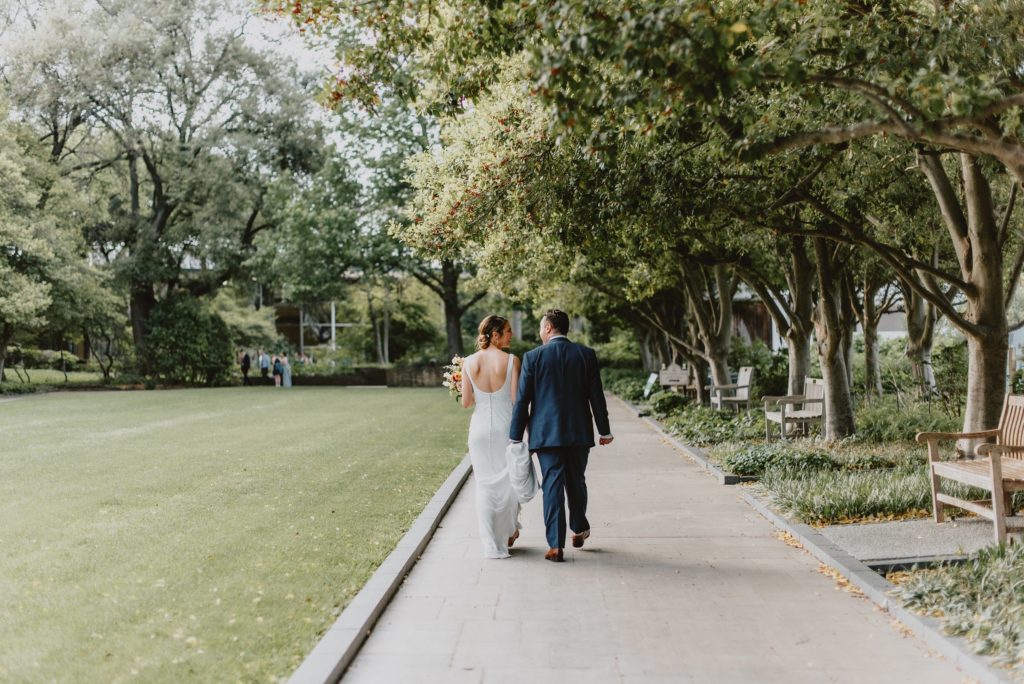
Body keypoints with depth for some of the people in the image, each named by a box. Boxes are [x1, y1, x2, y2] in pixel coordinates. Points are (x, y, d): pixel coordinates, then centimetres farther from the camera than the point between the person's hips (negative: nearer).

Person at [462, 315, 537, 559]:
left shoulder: (469, 362, -3)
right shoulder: (511, 360, -10)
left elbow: (466, 402, -2)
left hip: (480, 427, 2)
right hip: (506, 426, -2)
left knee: (485, 485, 10)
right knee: (510, 480, 20)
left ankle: (492, 544, 10)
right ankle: (509, 531, 35)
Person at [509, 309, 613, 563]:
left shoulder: (533, 357, -5)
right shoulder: (586, 354, 0)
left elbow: (522, 400, -4)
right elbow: (596, 396, 1)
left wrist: (515, 436, 2)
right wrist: (605, 430, 10)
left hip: (546, 433, -2)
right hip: (579, 432, 2)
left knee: (552, 486, 1)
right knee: (576, 482, 19)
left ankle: (556, 546, -2)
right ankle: (579, 529, 34)